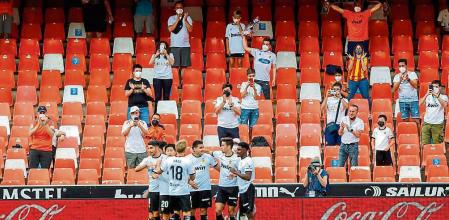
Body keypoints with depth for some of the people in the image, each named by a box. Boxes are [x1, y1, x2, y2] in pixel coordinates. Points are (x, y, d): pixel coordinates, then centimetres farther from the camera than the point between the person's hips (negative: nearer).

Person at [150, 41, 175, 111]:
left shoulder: (170, 55, 8)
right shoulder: (155, 55, 10)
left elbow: (172, 63, -10)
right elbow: (150, 63, -6)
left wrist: (166, 54, -16)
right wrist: (156, 55, -13)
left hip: (167, 77, 0)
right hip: (157, 77, 0)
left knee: (166, 96, 2)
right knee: (157, 96, -3)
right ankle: (156, 112, -2)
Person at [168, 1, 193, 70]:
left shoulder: (188, 18, 7)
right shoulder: (171, 18, 5)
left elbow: (190, 29, -4)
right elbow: (170, 29, -10)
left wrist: (185, 20, -15)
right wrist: (178, 20, -16)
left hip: (185, 45, 1)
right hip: (174, 45, -1)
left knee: (184, 66, -2)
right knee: (175, 66, -6)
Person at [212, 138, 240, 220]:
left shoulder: (236, 158, -13)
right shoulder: (220, 154, 1)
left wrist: (236, 174, -27)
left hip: (232, 188, -4)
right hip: (221, 187, 4)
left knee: (231, 211, 4)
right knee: (218, 210, -4)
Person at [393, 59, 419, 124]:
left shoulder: (412, 74, 2)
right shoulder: (397, 76, 7)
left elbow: (415, 86, -11)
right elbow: (394, 89, -4)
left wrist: (408, 79, -27)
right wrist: (400, 81, -20)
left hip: (413, 100, -2)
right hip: (402, 101, 2)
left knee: (416, 120, -6)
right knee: (405, 120, 0)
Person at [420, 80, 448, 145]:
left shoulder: (443, 97, 3)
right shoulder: (428, 97, 9)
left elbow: (445, 105, -19)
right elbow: (420, 104, -8)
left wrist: (437, 96, -29)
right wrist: (427, 94, -19)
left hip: (438, 124, -2)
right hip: (427, 123, 2)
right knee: (424, 144, -3)